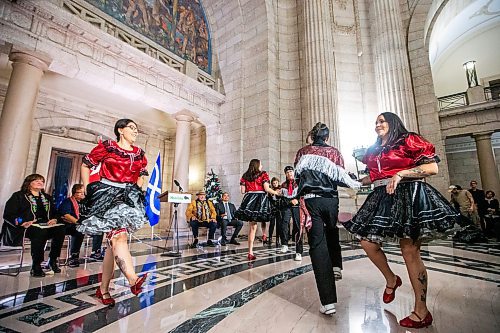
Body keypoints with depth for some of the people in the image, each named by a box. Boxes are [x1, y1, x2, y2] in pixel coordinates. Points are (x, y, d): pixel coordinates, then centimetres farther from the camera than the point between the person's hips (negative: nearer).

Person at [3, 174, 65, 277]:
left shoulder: (47, 197, 26)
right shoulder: (19, 196, 11)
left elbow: (54, 213, 25)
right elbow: (8, 214, 2)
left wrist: (54, 220, 0)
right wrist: (21, 222, -17)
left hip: (45, 226, 4)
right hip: (27, 227, -4)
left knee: (60, 229, -30)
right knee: (40, 232, -39)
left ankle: (53, 260, -16)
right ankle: (35, 267, -27)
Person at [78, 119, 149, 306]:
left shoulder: (140, 154, 14)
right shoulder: (106, 147, 3)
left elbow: (142, 175, 22)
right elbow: (86, 165, 9)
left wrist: (138, 188, 5)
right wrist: (88, 189, 2)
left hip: (129, 196, 4)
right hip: (107, 194, -4)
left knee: (113, 241, 3)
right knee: (119, 235, -21)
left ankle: (103, 289, 13)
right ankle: (133, 280, -30)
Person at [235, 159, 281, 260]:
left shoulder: (245, 176, 10)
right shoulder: (263, 174, 1)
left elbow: (243, 191, 7)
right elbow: (266, 189, -7)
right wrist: (276, 193, 11)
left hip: (249, 200, 3)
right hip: (260, 200, -3)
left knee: (253, 226, 10)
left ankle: (250, 252, 12)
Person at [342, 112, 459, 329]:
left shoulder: (409, 141, 0)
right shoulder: (374, 150, 18)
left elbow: (432, 167, -8)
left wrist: (400, 173, -17)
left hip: (407, 195, -7)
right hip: (382, 198, 7)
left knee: (410, 251, -4)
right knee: (368, 242, 2)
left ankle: (421, 312, 11)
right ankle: (391, 279, 28)